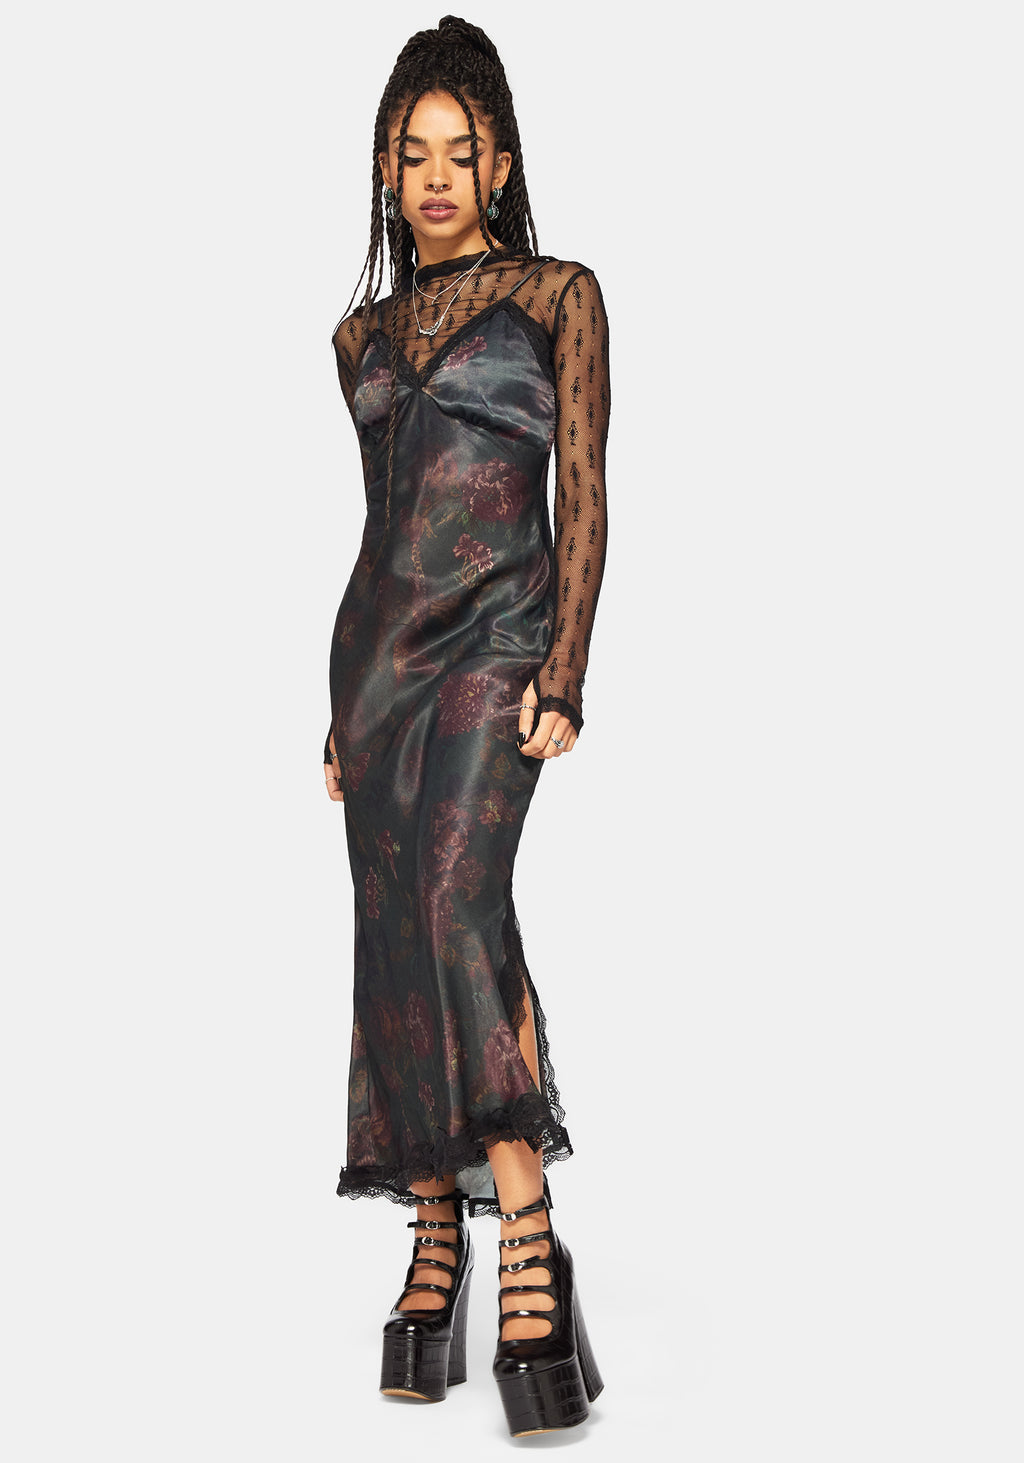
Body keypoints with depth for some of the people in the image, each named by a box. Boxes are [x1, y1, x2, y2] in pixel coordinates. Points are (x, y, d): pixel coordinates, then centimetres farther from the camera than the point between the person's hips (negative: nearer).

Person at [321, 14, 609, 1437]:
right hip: (377, 641, 5)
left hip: (495, 638, -5)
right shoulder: (363, 335, 18)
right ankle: (437, 1241, 11)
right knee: (394, 946, 1)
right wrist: (342, 713, 16)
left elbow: (583, 498, -2)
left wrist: (562, 679, -13)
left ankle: (528, 1236, -25)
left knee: (458, 905, -25)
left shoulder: (556, 295, 5)